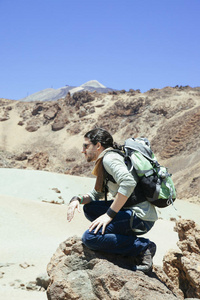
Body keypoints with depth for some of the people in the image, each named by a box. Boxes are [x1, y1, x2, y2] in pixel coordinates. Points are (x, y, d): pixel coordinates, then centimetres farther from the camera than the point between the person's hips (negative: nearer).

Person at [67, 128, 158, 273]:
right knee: (89, 208, 15)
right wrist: (77, 199, 7)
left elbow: (129, 183, -27)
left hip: (141, 217, -10)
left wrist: (109, 214, -22)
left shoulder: (109, 157, -10)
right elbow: (97, 194, 28)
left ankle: (143, 247, -10)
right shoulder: (103, 163, 20)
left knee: (90, 237, -16)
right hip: (130, 212, 10)